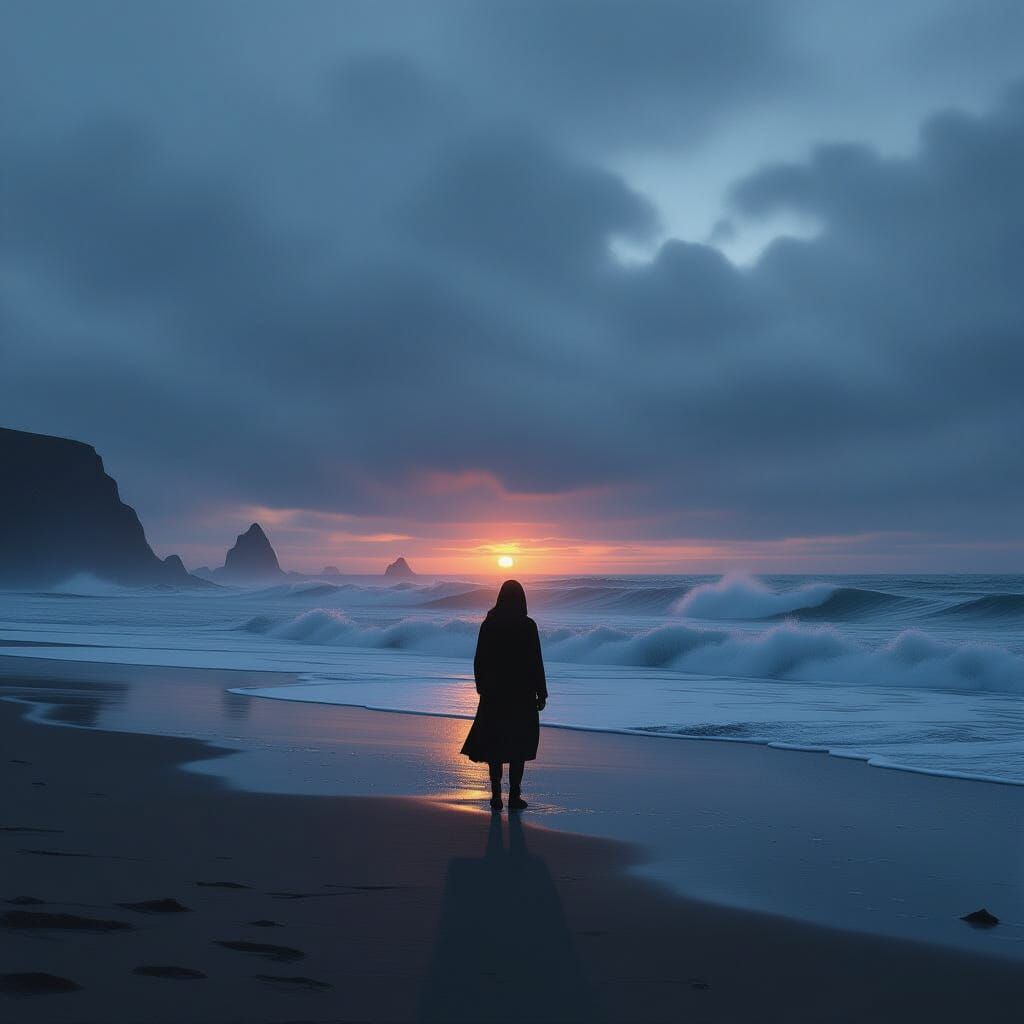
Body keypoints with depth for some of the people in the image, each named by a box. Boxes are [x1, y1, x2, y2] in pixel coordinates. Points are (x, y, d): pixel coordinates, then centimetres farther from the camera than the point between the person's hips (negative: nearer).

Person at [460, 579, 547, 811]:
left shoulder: (488, 624, -2)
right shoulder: (527, 626, -10)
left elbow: (479, 661, 3)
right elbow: (536, 662, -9)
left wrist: (482, 688, 15)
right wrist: (541, 694, -2)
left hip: (494, 693, 2)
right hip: (522, 694, -2)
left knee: (494, 743, 10)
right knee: (519, 744, 8)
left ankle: (496, 795, 7)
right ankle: (514, 796, 7)